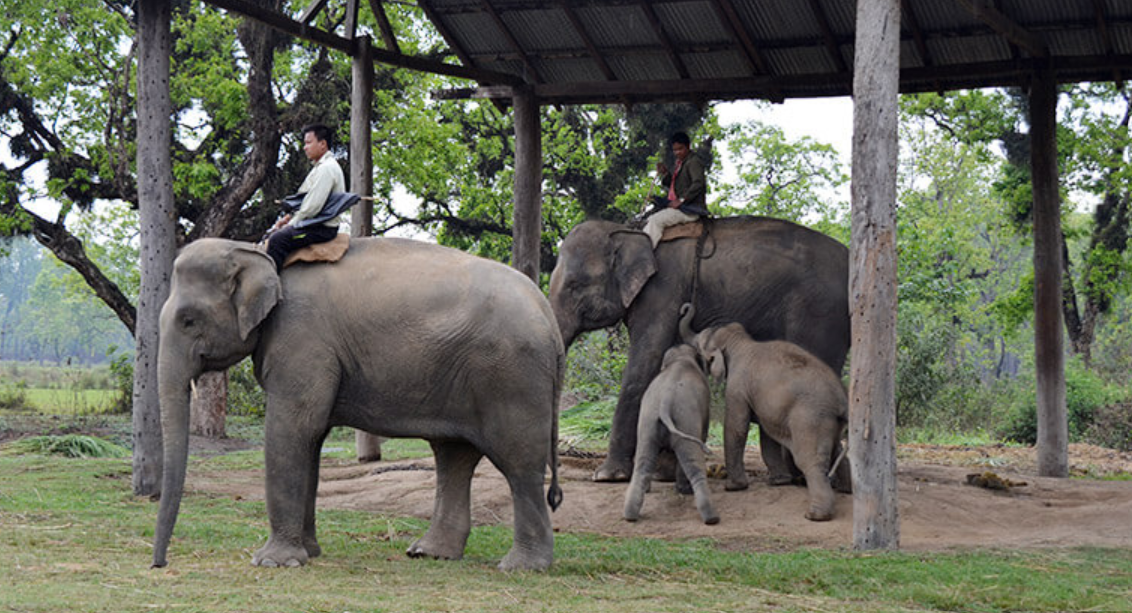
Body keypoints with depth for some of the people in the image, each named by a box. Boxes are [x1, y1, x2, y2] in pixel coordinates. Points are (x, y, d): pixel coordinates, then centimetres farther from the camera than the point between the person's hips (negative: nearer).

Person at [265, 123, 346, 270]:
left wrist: (290, 224, -12)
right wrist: (288, 217, 10)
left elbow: (313, 205, -21)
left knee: (278, 239, -24)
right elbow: (305, 202, 23)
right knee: (274, 235, 13)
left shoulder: (327, 168, -16)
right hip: (317, 225, 11)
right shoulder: (320, 167, 19)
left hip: (323, 228, -11)